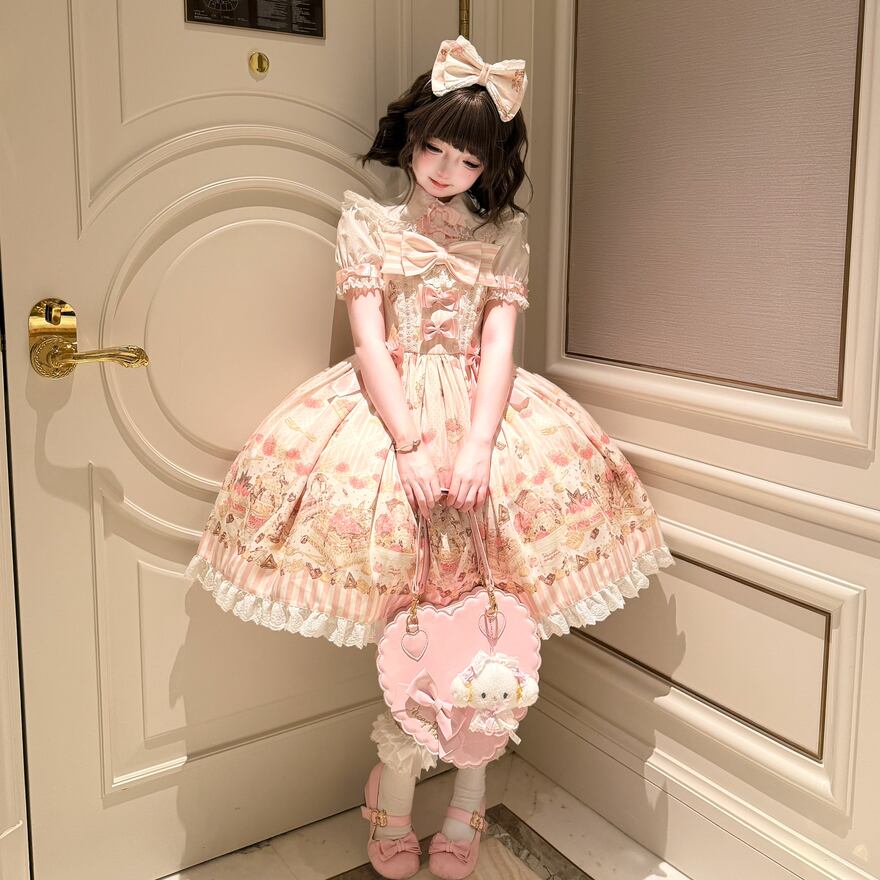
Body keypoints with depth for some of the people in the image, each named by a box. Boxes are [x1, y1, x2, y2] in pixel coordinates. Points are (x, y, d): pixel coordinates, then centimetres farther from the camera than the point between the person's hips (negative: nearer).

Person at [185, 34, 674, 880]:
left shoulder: (503, 234, 13)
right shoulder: (367, 223, 8)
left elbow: (500, 343, 1)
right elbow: (369, 342, -2)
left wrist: (478, 442, -16)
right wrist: (411, 444, -16)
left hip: (482, 406, 2)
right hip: (390, 405, -1)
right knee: (406, 615, -10)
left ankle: (467, 804, 6)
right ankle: (394, 807, 9)